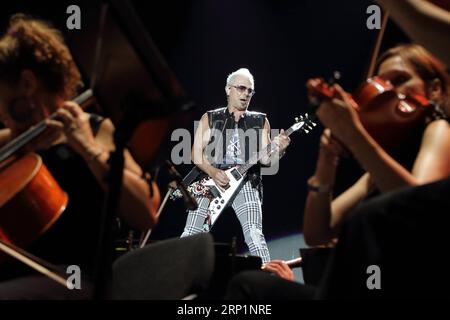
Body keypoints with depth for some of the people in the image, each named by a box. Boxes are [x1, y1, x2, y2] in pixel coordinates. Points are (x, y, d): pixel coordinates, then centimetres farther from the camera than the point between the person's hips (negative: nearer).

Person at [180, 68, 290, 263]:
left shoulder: (260, 121, 16)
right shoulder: (210, 118, 13)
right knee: (190, 235, -10)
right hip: (210, 181, 0)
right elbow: (196, 153, 6)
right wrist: (212, 172, -12)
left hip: (245, 183, 0)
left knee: (254, 235, -20)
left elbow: (264, 159, 9)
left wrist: (278, 150, -14)